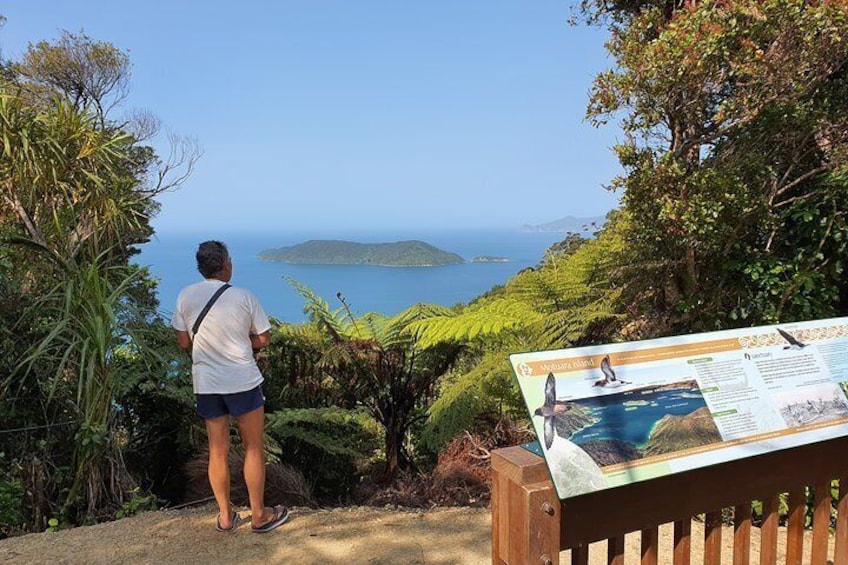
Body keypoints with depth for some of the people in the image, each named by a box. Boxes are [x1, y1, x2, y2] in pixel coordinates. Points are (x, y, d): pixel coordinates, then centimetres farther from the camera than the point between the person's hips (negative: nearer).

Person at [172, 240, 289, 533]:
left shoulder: (186, 296, -2)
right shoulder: (244, 297, -10)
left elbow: (184, 341, 4)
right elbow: (263, 339, -3)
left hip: (205, 385, 4)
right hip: (243, 382, -3)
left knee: (218, 451, 14)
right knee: (254, 449, 10)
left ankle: (225, 516, 26)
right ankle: (259, 515, 21)